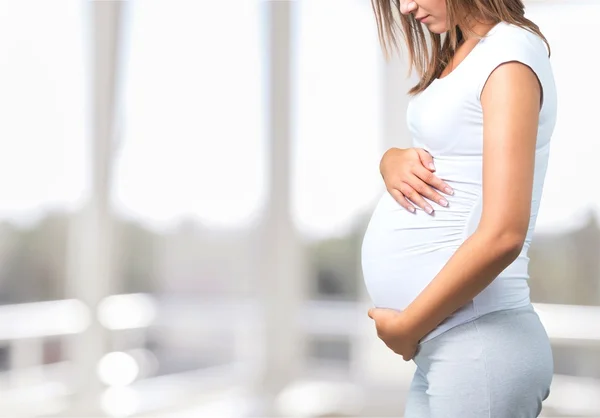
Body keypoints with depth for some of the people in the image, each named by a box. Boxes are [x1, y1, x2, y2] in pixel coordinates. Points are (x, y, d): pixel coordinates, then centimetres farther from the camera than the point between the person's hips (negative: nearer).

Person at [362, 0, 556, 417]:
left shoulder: (511, 53, -14)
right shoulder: (462, 53, 12)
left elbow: (502, 235, -23)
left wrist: (405, 327, -15)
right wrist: (393, 160, -5)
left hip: (478, 344, -8)